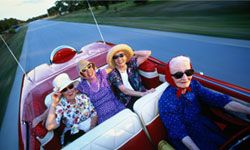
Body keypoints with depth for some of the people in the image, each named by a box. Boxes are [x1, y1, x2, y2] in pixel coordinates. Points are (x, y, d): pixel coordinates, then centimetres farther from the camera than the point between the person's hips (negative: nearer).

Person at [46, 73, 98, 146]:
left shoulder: (82, 97, -2)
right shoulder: (60, 105, -8)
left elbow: (94, 115, 1)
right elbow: (50, 127, -22)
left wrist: (91, 129, -13)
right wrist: (54, 103, -24)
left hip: (91, 129, 2)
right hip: (73, 135, -1)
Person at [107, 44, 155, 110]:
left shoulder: (131, 65, 6)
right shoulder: (113, 75, -2)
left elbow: (148, 53, 0)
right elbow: (124, 91, -14)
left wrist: (132, 53, 7)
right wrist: (142, 94, -26)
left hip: (141, 95, 4)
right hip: (128, 101, -4)